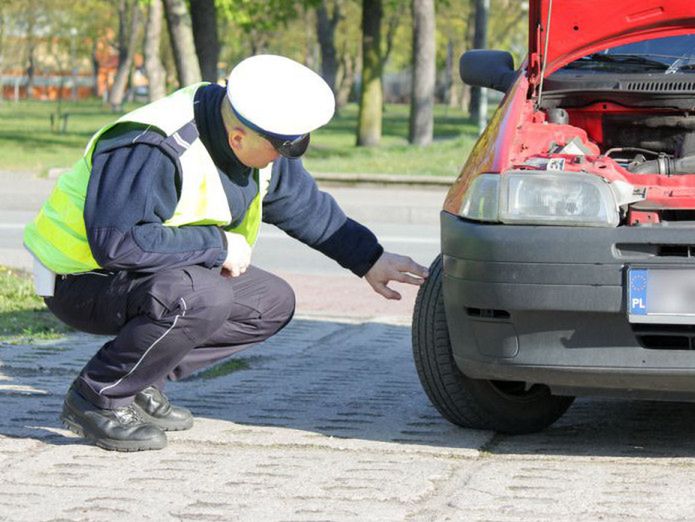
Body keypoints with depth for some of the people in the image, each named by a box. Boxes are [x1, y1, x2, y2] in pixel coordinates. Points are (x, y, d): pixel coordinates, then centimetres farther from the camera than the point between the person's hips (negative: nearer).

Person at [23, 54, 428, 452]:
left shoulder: (256, 141, -3)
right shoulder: (153, 150, -31)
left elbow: (306, 205, 13)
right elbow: (116, 242, -37)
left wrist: (370, 260, 13)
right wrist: (218, 245, -28)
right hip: (82, 282, -9)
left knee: (273, 303, 5)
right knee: (203, 297, -34)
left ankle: (141, 380, 4)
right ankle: (96, 399, -17)